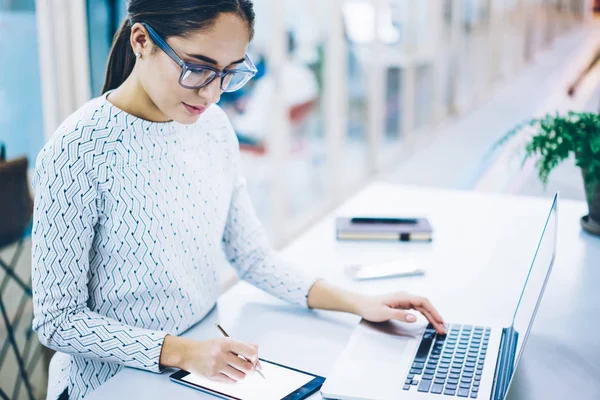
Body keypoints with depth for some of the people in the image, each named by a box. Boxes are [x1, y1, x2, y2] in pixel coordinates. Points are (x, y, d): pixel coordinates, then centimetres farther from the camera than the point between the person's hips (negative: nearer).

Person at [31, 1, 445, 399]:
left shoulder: (213, 126, -2)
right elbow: (58, 321, -16)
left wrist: (358, 303, -5)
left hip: (208, 362, 5)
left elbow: (254, 257, 4)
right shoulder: (77, 152, -20)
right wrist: (181, 352, -24)